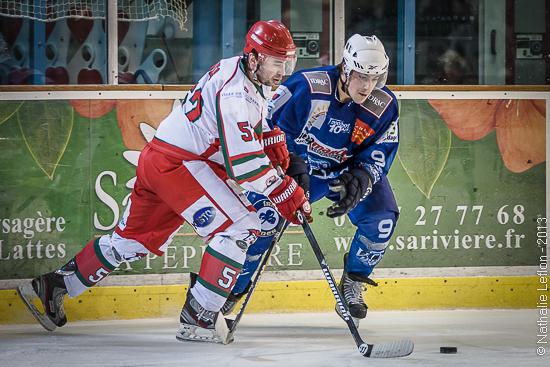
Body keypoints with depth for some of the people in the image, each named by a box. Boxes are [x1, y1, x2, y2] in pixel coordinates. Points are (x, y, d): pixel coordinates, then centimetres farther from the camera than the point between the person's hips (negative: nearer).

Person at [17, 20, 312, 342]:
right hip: (178, 165, -10)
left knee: (135, 238, 20)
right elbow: (245, 166, -27)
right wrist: (289, 197, -23)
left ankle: (53, 286, 29)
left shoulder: (250, 74, 8)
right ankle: (198, 318, -13)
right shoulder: (236, 94, -23)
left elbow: (259, 125, 27)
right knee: (241, 227, -14)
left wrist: (279, 150, 11)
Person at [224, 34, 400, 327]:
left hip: (351, 170, 3)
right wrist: (292, 164, -28)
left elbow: (378, 156, -11)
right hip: (301, 166, -2)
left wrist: (358, 181, -29)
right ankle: (230, 290, 0)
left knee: (382, 217, -18)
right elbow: (271, 125, -19)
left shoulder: (385, 106, -17)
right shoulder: (308, 86, -26)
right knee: (264, 216, -18)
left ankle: (353, 285, 5)